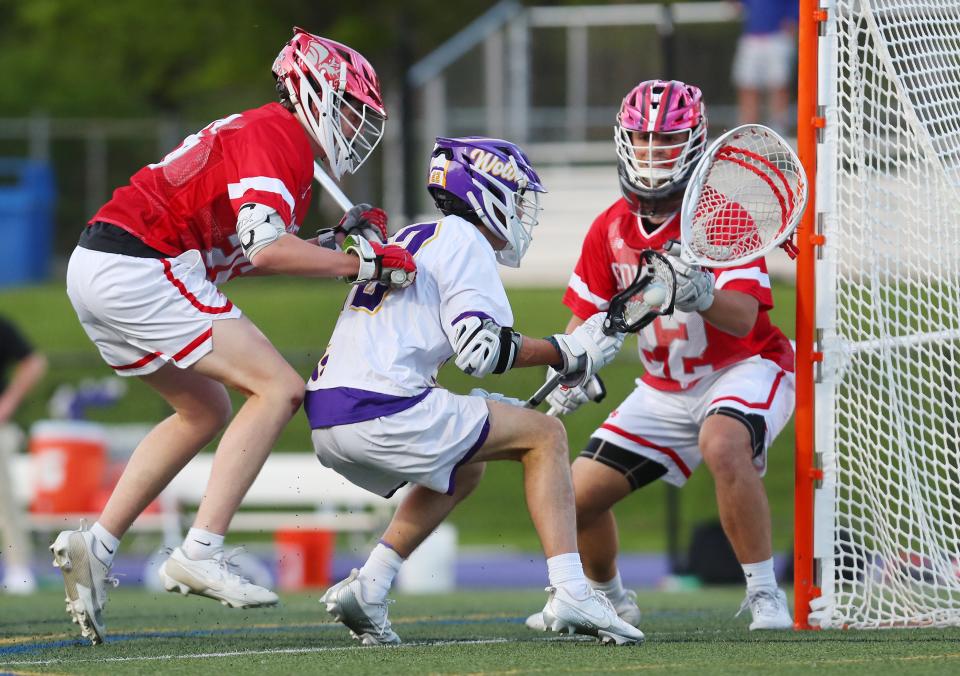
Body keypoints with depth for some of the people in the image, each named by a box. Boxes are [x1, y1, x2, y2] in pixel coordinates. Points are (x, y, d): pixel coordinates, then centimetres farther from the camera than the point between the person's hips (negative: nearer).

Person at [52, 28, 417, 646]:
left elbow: (242, 251, 19)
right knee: (279, 389, -9)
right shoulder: (280, 137, -9)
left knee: (207, 413, 23)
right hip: (142, 272, -10)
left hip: (94, 269, 10)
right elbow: (266, 251, -21)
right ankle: (200, 554, -16)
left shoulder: (261, 131, 22)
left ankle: (96, 547, 18)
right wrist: (360, 264, -14)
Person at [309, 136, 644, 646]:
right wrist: (563, 352, 0)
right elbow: (481, 349, -14)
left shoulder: (416, 238, 26)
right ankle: (568, 593, -9)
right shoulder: (465, 241, -1)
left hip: (327, 422, 9)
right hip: (381, 412, -9)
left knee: (465, 467, 32)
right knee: (546, 436, 2)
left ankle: (367, 587, 17)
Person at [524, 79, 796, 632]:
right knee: (578, 496, 2)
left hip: (744, 369, -6)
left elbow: (744, 318, -31)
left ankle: (765, 596, -27)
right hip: (665, 389, 6)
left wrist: (701, 295, -52)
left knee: (723, 445, -39)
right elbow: (588, 314, 9)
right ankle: (609, 600, 33)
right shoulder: (611, 228, -2)